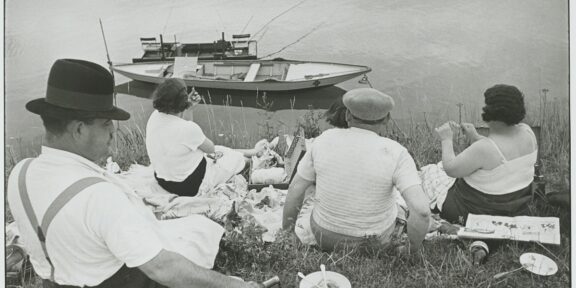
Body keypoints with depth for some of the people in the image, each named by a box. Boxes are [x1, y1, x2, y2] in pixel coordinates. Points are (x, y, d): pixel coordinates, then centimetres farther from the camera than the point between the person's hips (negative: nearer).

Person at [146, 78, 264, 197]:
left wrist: (187, 105, 0)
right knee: (238, 158, 14)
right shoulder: (188, 128, -32)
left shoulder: (154, 116, -11)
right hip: (191, 187, -7)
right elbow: (211, 148, -12)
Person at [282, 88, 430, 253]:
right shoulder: (395, 154, -23)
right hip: (375, 236, 0)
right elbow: (421, 210, -31)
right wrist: (412, 250, -13)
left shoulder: (325, 140, -16)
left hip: (327, 233, 1)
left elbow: (295, 189, -10)